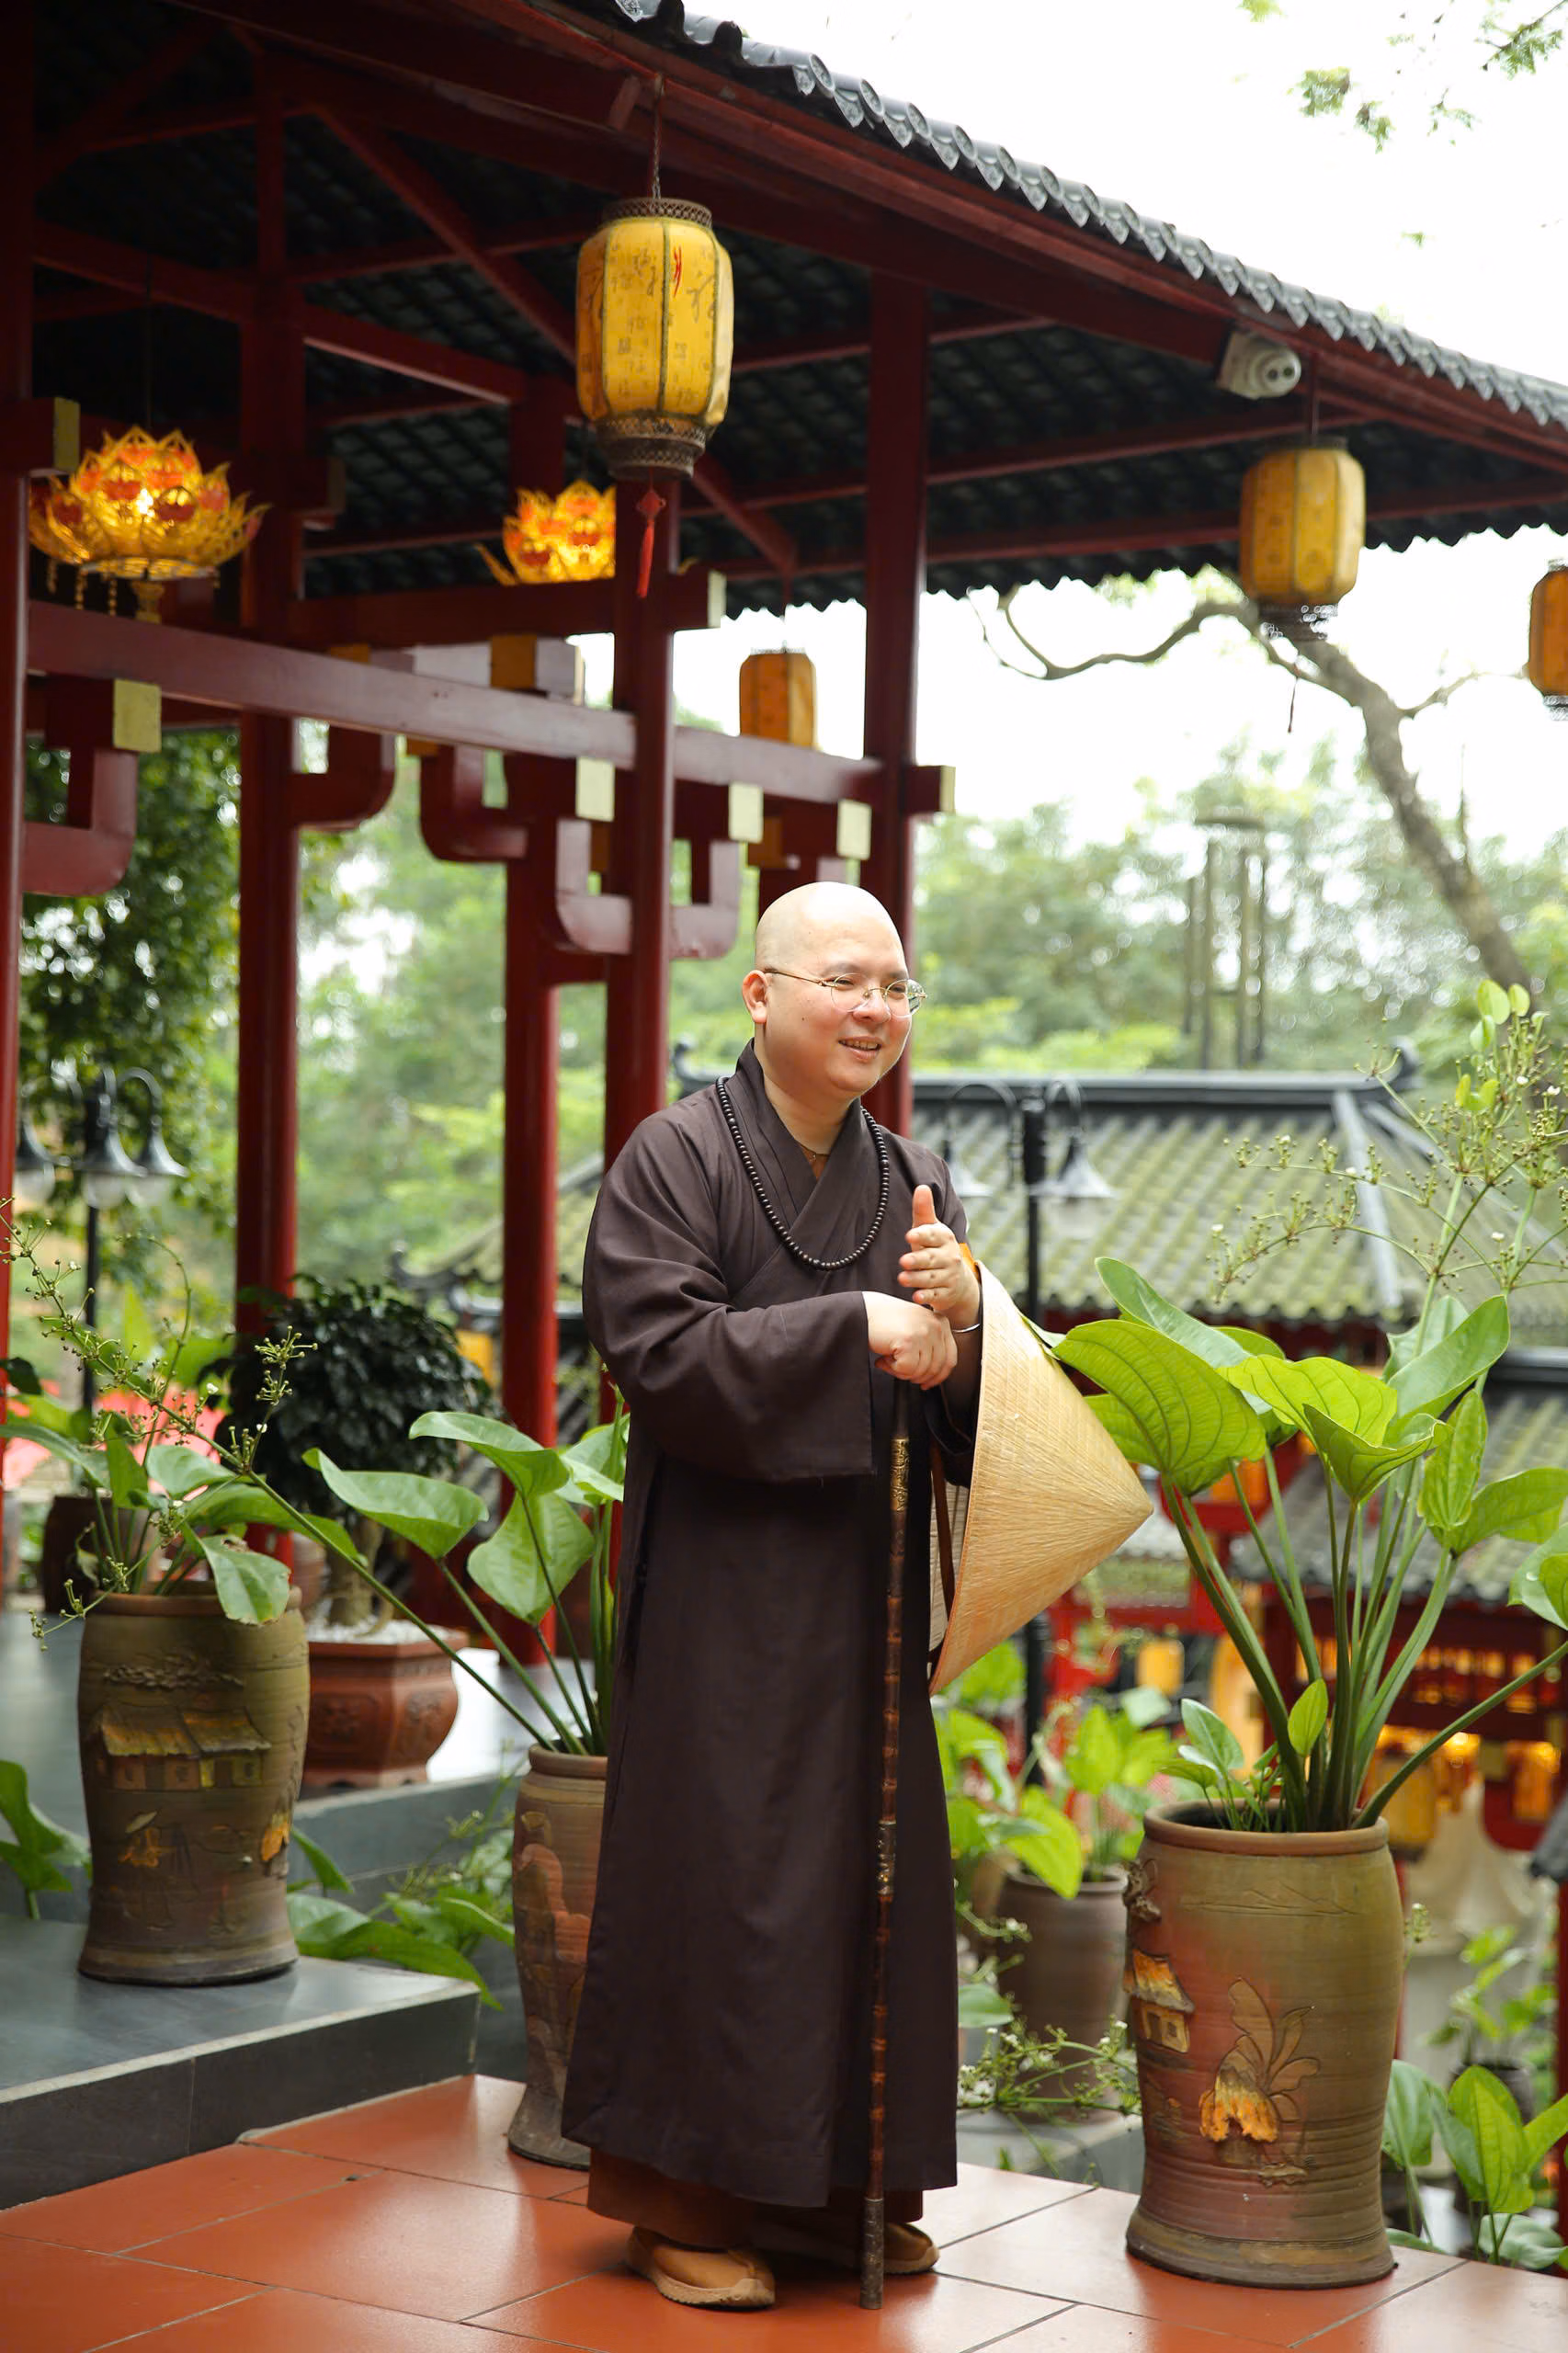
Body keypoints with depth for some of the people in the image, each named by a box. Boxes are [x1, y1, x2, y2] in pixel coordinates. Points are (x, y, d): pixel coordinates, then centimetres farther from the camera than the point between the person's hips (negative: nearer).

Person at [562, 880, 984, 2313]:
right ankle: (683, 2192, 9)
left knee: (865, 1863, 10)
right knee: (720, 1862, -3)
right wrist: (852, 1329, -20)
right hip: (725, 1587, -6)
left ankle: (840, 2185, 23)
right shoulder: (678, 1158, -6)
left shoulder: (915, 1179, 12)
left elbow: (971, 1403, 11)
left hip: (869, 1584, 6)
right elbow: (660, 1348, -17)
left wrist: (964, 1315, -12)